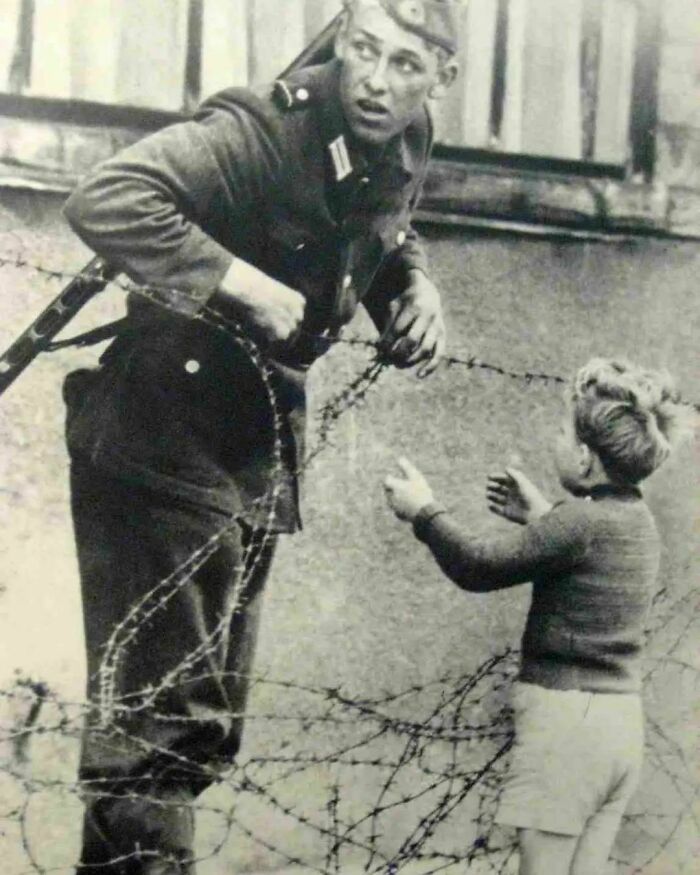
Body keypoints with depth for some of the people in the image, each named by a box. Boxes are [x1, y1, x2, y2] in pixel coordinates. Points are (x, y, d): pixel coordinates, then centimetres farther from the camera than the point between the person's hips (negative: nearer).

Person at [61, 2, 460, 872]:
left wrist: (415, 287, 2)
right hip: (166, 432, -8)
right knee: (161, 707, -9)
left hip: (256, 441, 9)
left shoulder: (401, 147, 5)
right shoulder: (264, 129, -20)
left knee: (206, 721, 16)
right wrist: (241, 283, -32)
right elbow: (103, 199, -31)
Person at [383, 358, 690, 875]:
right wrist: (541, 517, 26)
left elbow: (479, 568, -10)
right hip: (620, 720, 9)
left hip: (567, 716, -8)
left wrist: (423, 511, 2)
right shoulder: (638, 521, 9)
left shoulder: (584, 519, -16)